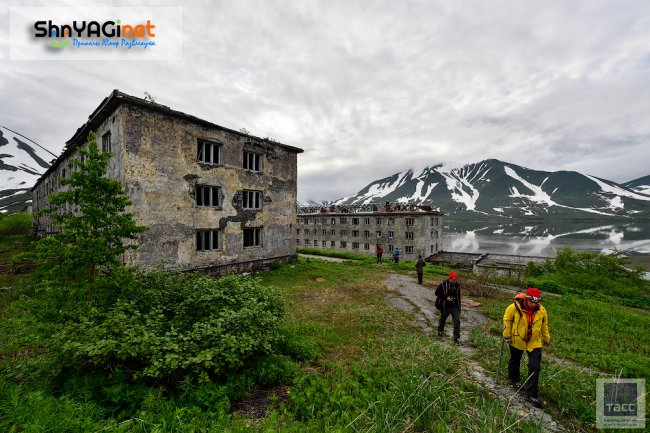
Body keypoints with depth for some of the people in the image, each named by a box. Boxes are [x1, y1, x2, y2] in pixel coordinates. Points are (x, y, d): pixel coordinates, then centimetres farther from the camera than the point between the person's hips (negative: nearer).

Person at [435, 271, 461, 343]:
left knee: (457, 321, -6)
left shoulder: (457, 285, -3)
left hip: (455, 307, 3)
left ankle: (456, 337, 7)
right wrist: (446, 298, -22)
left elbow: (458, 297, 10)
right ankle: (440, 330, 45)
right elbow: (437, 293, -11)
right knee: (443, 319, 18)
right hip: (445, 307, -2)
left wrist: (459, 306, 12)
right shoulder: (443, 284, -17)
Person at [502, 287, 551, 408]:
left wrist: (546, 339, 17)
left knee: (535, 367, -4)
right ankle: (514, 379, 49)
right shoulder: (514, 307, -23)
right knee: (515, 361, 20)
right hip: (517, 340, -2)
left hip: (534, 342, 2)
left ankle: (531, 395, 8)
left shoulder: (541, 310, -12)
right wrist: (507, 335, -7)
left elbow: (544, 325, 7)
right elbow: (507, 320, -9)